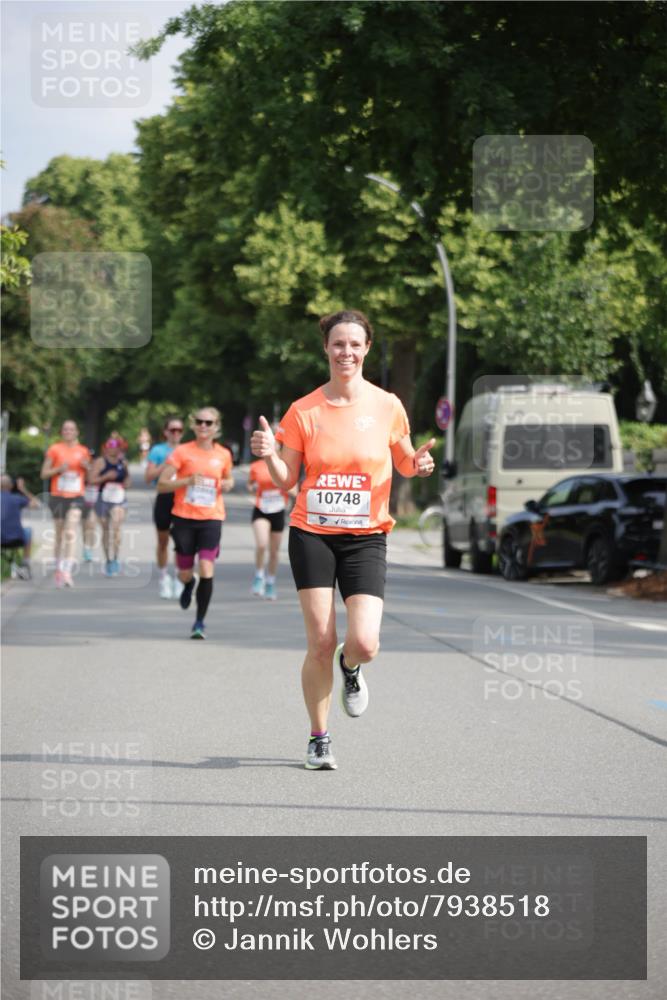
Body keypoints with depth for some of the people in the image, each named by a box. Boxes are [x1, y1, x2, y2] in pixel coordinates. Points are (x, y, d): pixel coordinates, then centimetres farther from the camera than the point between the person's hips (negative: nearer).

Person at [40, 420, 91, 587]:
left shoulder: (83, 451, 9)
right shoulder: (54, 449, 3)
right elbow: (44, 473, 2)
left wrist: (87, 466, -5)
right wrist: (59, 469, -15)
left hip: (76, 497, 0)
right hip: (58, 496, 0)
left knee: (71, 534, -16)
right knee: (60, 535, 8)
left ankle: (67, 572, -23)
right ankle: (59, 569, 24)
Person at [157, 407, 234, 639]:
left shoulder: (223, 455, 6)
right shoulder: (182, 452, -2)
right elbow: (161, 485, -4)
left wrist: (227, 484, 2)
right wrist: (188, 480, -18)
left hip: (211, 518, 1)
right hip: (184, 517, -1)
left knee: (207, 570, -13)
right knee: (185, 574, 6)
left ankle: (200, 621, 0)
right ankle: (188, 585, 45)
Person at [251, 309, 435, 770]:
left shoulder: (387, 406, 0)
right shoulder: (303, 411, 0)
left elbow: (403, 461, 15)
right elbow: (287, 480, 4)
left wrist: (417, 464, -8)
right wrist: (270, 456, -16)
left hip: (366, 537, 0)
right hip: (313, 535, 0)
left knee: (364, 643, -14)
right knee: (321, 643, -5)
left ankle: (350, 668, 25)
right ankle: (319, 739, 14)